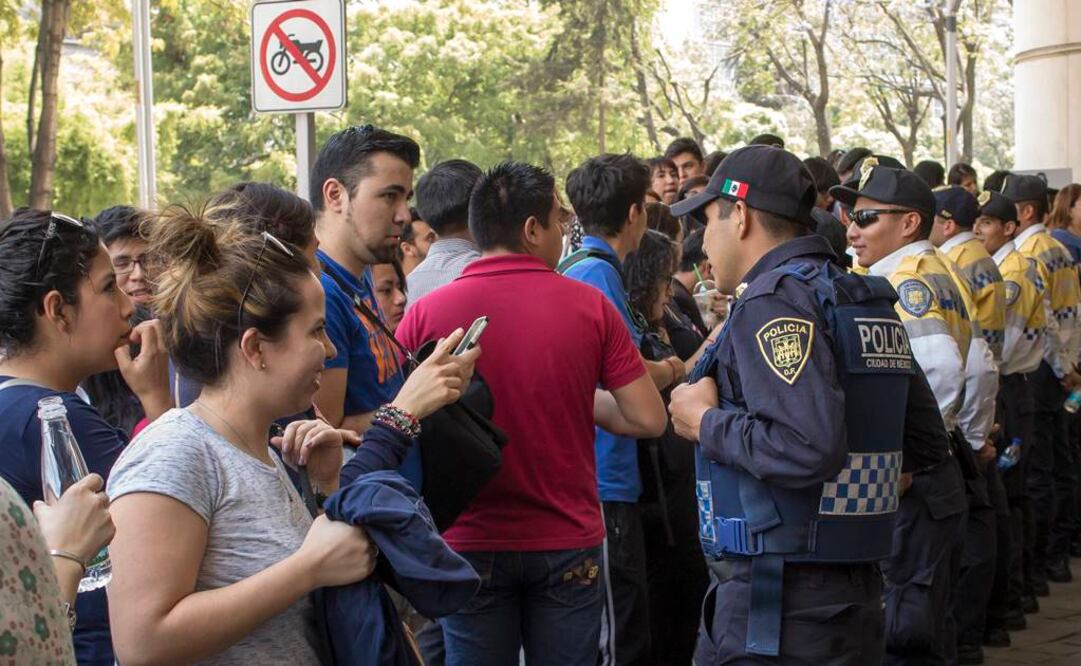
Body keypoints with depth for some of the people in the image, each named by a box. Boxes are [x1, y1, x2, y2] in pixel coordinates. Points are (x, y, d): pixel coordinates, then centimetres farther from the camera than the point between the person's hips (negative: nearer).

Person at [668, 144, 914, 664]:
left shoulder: (774, 300, -15)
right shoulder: (870, 300, 14)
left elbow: (810, 447, -29)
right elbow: (925, 435, 21)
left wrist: (706, 421, -12)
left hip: (776, 607, -9)